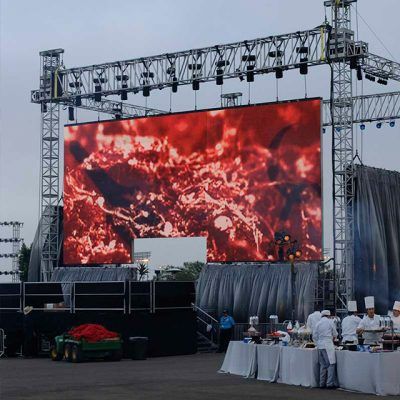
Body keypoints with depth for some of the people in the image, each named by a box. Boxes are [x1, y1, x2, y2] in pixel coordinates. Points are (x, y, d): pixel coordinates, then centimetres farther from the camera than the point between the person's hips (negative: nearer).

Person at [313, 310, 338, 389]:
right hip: (328, 345, -6)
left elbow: (314, 337, 13)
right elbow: (335, 334, 6)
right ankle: (330, 383, -12)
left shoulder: (318, 324, 11)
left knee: (322, 365, 11)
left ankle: (322, 383, 10)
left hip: (320, 345, 6)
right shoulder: (329, 322, -2)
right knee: (331, 364, -5)